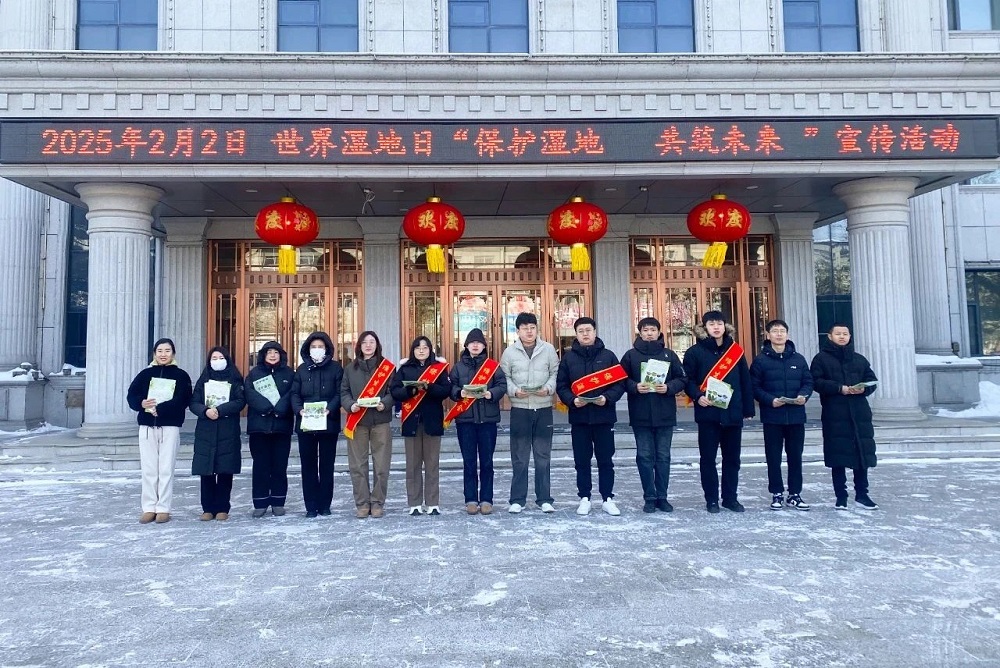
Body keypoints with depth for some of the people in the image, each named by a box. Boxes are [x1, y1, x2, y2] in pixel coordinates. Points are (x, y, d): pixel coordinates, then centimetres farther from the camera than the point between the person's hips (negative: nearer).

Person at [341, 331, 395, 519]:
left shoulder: (388, 367, 6)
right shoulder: (350, 368, 12)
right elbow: (344, 392, 8)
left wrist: (384, 403, -17)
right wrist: (350, 405, -11)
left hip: (381, 421, -1)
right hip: (357, 422, 2)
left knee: (381, 464, -1)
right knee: (358, 465, 2)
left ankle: (377, 503, 10)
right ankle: (362, 503, 11)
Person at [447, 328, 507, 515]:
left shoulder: (493, 365, 5)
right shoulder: (458, 366, 8)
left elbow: (502, 385, 0)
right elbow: (451, 387, 3)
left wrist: (491, 393, -18)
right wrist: (460, 393, -17)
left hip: (488, 418, -1)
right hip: (465, 418, 1)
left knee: (486, 461, 5)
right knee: (469, 462, 5)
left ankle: (486, 499, 13)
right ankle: (471, 499, 13)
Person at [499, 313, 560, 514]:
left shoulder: (548, 349, 4)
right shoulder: (509, 352, 2)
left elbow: (555, 374, 5)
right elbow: (504, 378, 1)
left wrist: (548, 388, -13)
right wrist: (515, 391, -16)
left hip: (544, 409, 1)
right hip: (519, 409, -1)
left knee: (543, 457, 7)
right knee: (519, 458, 5)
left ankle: (545, 499, 15)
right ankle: (517, 500, 13)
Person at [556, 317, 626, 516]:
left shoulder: (608, 356, 4)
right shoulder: (568, 357, 5)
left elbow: (620, 383, 0)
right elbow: (561, 385, 2)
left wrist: (607, 398, -16)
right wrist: (572, 400, -15)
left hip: (604, 416, 0)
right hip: (579, 417, 1)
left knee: (606, 460, 6)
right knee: (582, 461, 7)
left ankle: (608, 499, 16)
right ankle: (584, 498, 17)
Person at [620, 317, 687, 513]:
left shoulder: (669, 354, 6)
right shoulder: (631, 355, 4)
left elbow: (682, 379, 5)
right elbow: (621, 380, 1)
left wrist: (669, 387, -12)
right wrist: (634, 387, -17)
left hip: (665, 415, 1)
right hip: (640, 415, -1)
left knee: (663, 457, 7)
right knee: (645, 456, 3)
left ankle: (662, 497, 16)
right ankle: (649, 498, 12)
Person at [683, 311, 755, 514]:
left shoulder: (735, 350, 8)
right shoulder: (695, 352, 0)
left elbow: (745, 381, 9)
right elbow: (688, 379, -1)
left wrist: (748, 409, 7)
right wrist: (697, 396, -18)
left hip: (732, 412, 3)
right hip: (707, 413, -2)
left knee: (732, 458, 9)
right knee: (708, 458, 3)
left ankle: (730, 498, 21)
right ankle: (711, 499, 12)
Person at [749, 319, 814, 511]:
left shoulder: (799, 359, 8)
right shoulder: (761, 360, -1)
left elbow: (808, 382, 10)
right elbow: (754, 387, -4)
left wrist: (804, 395, -10)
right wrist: (770, 400, -18)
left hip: (796, 416, 3)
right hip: (772, 417, -2)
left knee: (795, 456, 8)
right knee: (774, 457, 4)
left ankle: (795, 494, 18)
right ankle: (777, 494, 14)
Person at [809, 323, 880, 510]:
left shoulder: (859, 359, 15)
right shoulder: (821, 358, 3)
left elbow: (872, 380, 15)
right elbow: (816, 382, -6)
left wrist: (863, 388, -7)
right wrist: (839, 388, -16)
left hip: (860, 414, 4)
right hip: (835, 415, -3)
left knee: (863, 454, 4)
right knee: (838, 456, 1)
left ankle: (861, 494, 17)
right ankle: (841, 497, 10)